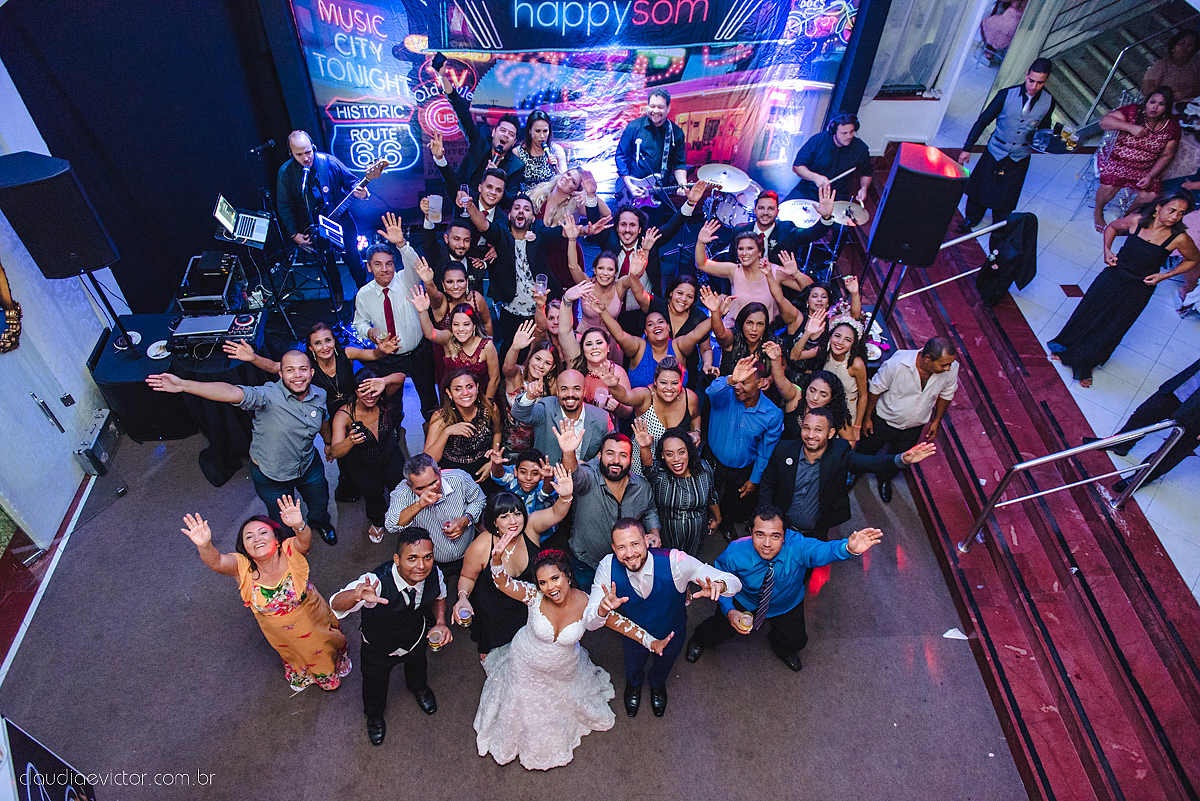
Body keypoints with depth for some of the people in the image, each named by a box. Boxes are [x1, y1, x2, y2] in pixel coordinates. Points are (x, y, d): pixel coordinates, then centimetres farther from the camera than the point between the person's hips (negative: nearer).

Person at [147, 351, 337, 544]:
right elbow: (233, 393, -47)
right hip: (271, 476, -4)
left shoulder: (319, 395, -14)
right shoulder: (270, 395, -32)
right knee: (282, 523, 18)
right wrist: (183, 385, -60)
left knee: (320, 504, 28)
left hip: (309, 467, 4)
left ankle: (319, 523, 64)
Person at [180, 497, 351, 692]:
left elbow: (305, 541, -55)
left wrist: (299, 526, -77)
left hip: (311, 619, -2)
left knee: (324, 648, 29)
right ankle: (300, 674, 70)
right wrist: (204, 545, -71)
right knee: (292, 654, 34)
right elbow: (215, 562, -50)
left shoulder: (289, 553, -34)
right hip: (278, 631, 2)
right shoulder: (242, 567, -30)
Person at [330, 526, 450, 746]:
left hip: (416, 639, 3)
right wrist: (357, 595, -78)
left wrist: (441, 622, -24)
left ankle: (419, 688, 74)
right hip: (379, 648, -3)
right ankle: (374, 716, 65)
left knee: (418, 666, 36)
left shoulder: (434, 574, -31)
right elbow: (336, 604, -57)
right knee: (375, 684, 28)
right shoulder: (376, 582, -44)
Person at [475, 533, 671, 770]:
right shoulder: (534, 597, -34)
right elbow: (503, 582, -48)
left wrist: (652, 642, -21)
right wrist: (497, 557, -69)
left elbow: (620, 623, -19)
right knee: (528, 705, 25)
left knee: (565, 698, 30)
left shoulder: (587, 606, -32)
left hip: (565, 670, 1)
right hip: (528, 666, -1)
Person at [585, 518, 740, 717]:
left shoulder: (674, 561, -39)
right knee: (633, 670, 32)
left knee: (663, 668, 33)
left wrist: (718, 586, -58)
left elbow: (734, 582, -34)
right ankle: (634, 684, 70)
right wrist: (603, 609, -53)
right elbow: (589, 622, -30)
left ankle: (657, 685, 70)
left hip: (671, 637, 0)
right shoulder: (608, 567, -33)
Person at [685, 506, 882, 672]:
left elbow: (823, 551, -54)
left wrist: (849, 548, -75)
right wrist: (729, 611, -29)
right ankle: (701, 638, 37)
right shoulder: (735, 553, -33)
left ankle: (782, 647, 33)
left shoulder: (797, 546, -36)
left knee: (796, 641, -7)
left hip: (785, 605, 1)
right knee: (716, 634, -2)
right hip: (744, 602, -1)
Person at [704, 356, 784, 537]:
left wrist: (755, 479, -1)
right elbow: (713, 391, -49)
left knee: (735, 508, 25)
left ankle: (727, 524, 58)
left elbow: (765, 451, -7)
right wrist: (730, 380, -69)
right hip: (713, 462, -1)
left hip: (743, 471, 1)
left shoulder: (773, 414, -18)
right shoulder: (725, 394, -22)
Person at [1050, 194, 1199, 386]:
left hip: (1138, 290, -1)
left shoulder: (1179, 238, -17)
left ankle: (1086, 365, 31)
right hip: (1113, 276, 1)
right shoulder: (1137, 220, -14)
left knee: (1111, 329, 10)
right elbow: (1112, 227, 8)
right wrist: (1107, 250, -6)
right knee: (1086, 313, 14)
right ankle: (1066, 349, 40)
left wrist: (1164, 275, -8)